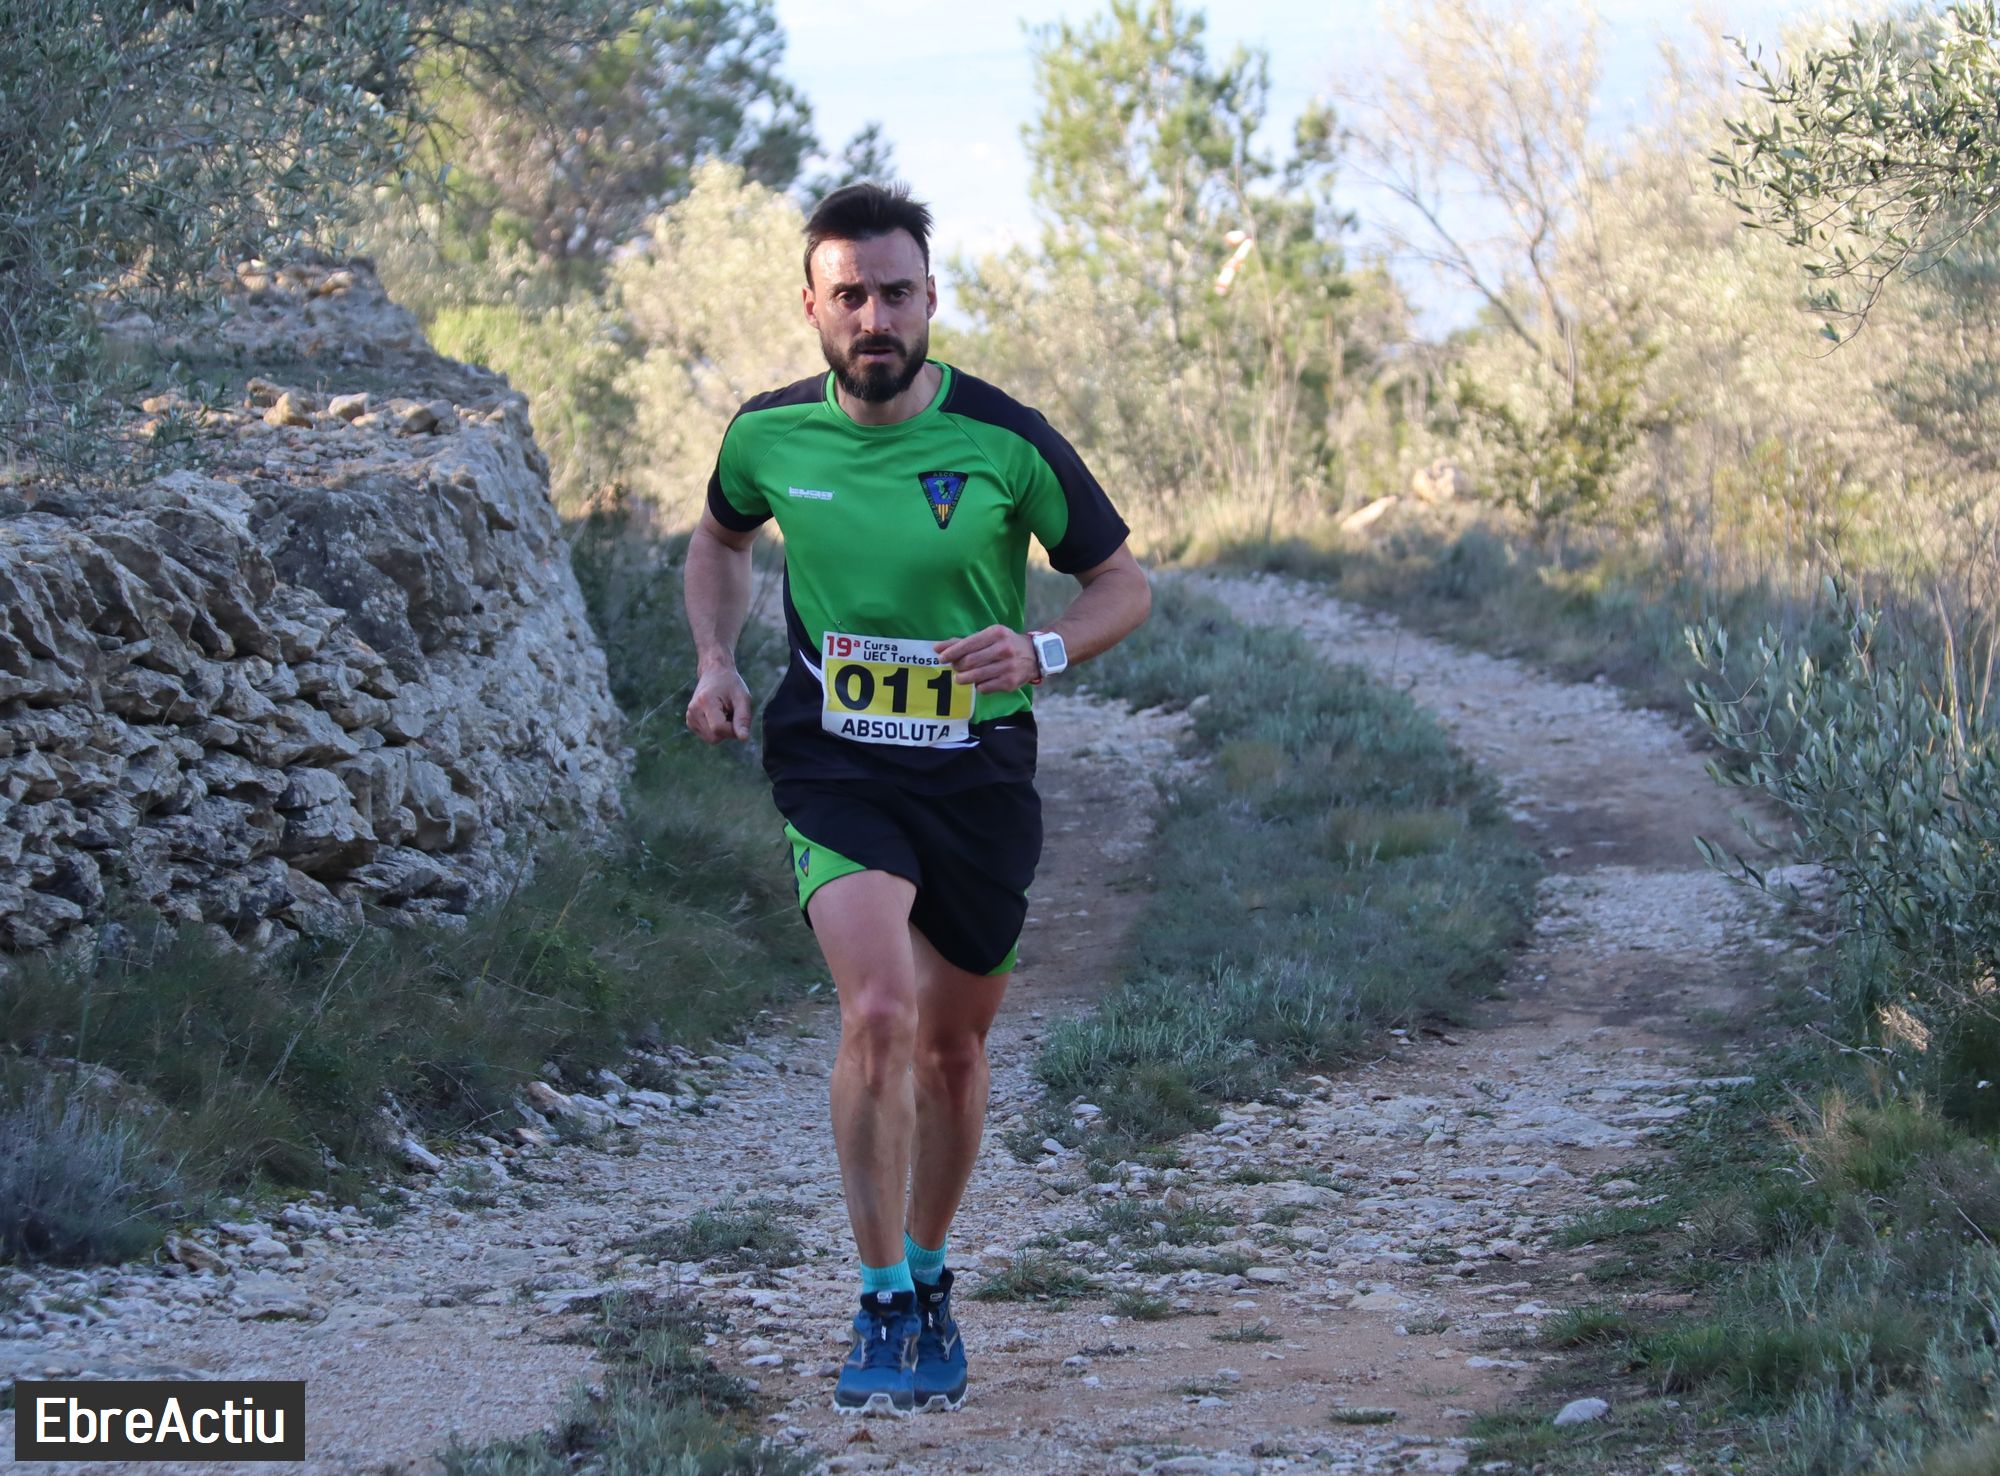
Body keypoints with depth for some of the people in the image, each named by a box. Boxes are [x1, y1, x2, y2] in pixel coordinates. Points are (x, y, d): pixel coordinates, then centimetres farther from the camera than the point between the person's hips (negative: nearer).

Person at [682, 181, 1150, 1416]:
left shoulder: (1006, 441, -10)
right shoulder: (770, 436, -4)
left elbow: (1125, 583, 0)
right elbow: (722, 541, 19)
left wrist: (1040, 652, -19)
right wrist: (717, 661, 2)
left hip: (979, 770, 1)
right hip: (835, 766, -1)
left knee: (953, 1045, 13)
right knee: (879, 1012, -22)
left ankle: (931, 1277, 37)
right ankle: (884, 1308, -12)